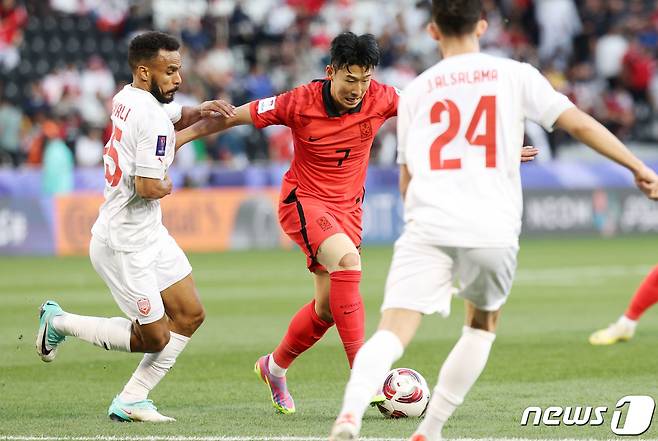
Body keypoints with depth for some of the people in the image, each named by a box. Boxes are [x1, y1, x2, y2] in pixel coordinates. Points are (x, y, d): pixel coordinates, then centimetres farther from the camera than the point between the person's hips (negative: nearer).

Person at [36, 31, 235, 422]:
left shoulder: (126, 98, 6)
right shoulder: (152, 118, -23)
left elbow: (173, 119, 26)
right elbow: (148, 187, -28)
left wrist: (199, 111, 4)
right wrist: (167, 186, -5)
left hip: (150, 233, 10)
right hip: (126, 245, -10)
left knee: (190, 316, 11)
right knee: (155, 339, 1)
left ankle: (130, 401, 14)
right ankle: (59, 322, 15)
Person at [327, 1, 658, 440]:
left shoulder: (415, 91, 17)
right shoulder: (515, 76, 10)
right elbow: (580, 124, 7)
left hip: (428, 226, 0)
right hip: (494, 232, 0)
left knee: (393, 333, -10)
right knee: (483, 325, 25)